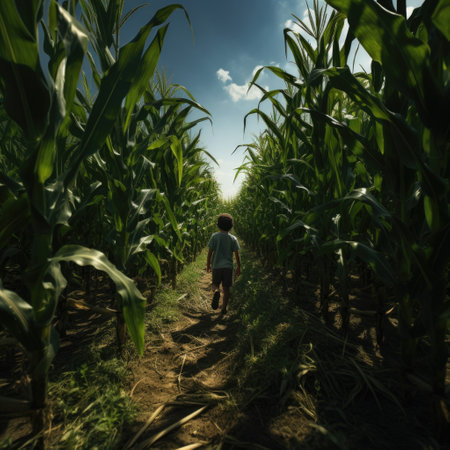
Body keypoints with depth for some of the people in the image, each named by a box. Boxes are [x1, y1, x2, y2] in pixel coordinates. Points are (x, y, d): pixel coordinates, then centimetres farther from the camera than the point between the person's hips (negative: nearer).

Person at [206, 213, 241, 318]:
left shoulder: (214, 236, -5)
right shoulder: (233, 238, -1)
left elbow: (210, 252, -4)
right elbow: (237, 255, 0)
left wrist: (208, 265, 8)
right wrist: (238, 267, 11)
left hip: (216, 266, -1)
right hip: (228, 266, 1)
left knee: (215, 284, 19)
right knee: (226, 289, 9)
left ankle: (216, 291, -14)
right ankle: (223, 310, 9)